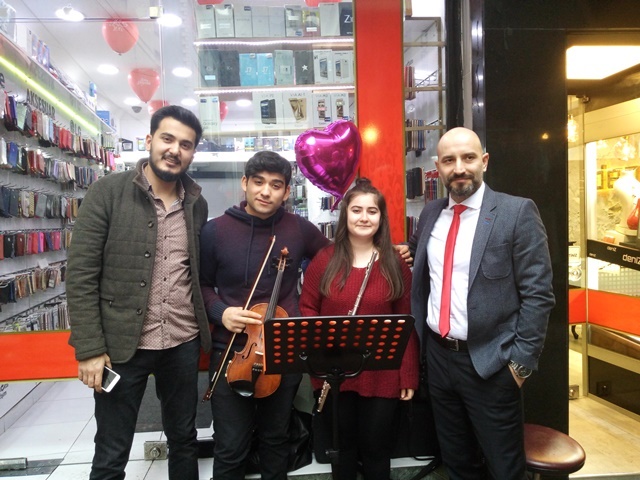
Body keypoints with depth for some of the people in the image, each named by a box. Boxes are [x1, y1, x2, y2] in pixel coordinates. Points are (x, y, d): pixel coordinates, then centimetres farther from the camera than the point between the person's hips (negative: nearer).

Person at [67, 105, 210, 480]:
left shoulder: (197, 204, 4)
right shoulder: (108, 192, -8)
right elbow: (81, 275, -10)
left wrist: (208, 323, 5)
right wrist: (89, 347, -13)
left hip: (184, 343, 4)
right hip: (122, 344, -3)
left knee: (184, 439, 20)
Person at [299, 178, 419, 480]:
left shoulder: (395, 264, -2)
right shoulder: (324, 260, -3)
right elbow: (306, 308, 3)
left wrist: (409, 376, -3)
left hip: (381, 375, 0)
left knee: (376, 449, 15)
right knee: (342, 447, 18)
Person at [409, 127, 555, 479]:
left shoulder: (517, 212, -10)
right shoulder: (431, 213, 5)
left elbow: (537, 294, -11)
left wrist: (521, 360, -13)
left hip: (491, 362, -4)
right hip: (437, 356, 5)